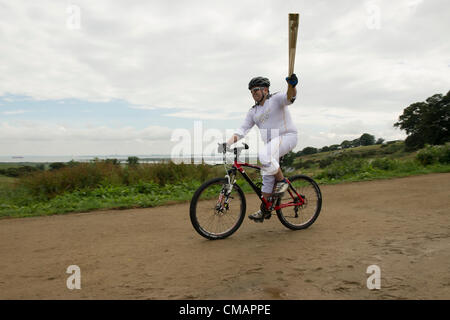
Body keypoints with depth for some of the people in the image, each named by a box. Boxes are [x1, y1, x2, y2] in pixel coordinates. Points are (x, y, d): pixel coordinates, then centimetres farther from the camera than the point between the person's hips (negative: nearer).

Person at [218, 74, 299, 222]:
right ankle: (265, 209, 13)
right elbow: (242, 129, 6)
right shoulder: (253, 112, 13)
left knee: (264, 154, -33)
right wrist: (227, 143, -9)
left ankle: (281, 181, -14)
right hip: (271, 142, 7)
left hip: (287, 136, -7)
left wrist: (292, 85, -48)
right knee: (267, 175, 5)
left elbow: (290, 97, -24)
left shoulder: (276, 98, -3)